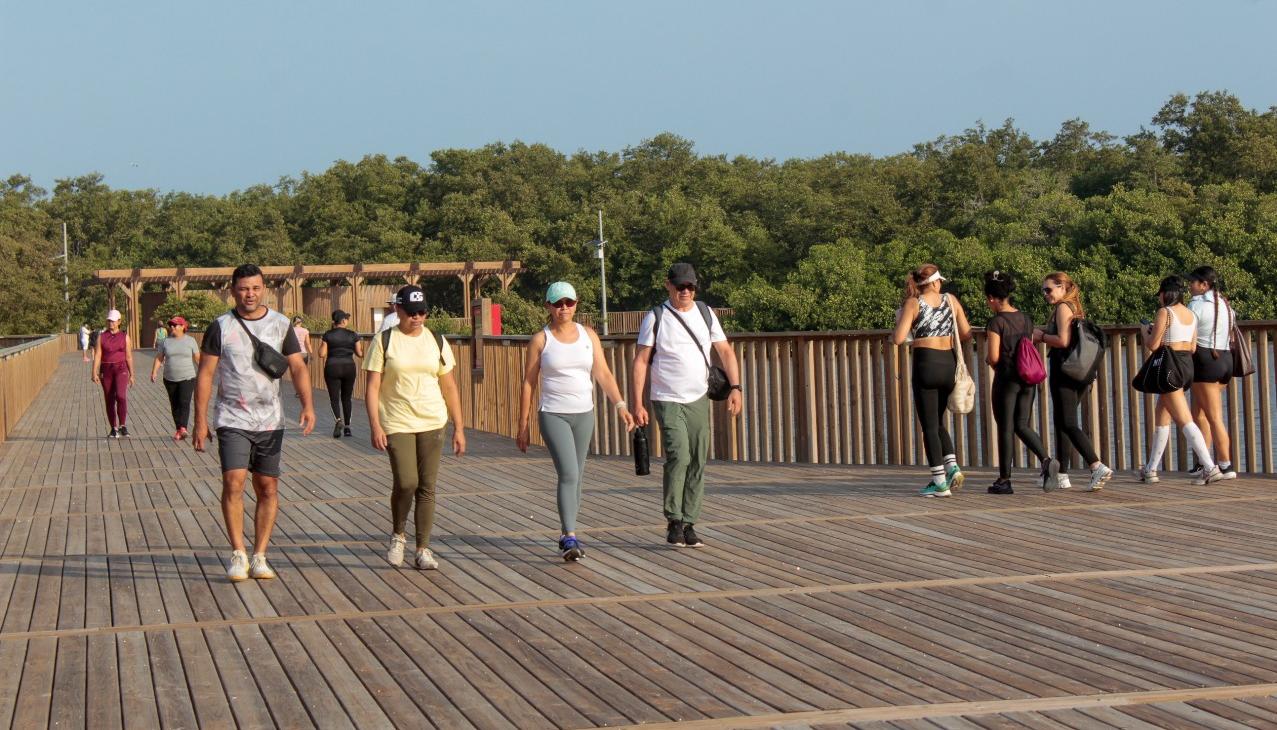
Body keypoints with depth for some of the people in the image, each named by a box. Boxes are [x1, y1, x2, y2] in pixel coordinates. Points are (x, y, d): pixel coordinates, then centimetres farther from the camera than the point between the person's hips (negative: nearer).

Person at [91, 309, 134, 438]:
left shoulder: (125, 337, 1)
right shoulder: (101, 337, 2)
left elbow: (129, 357, 4)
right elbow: (97, 355, -4)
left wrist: (131, 375, 4)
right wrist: (94, 373, -15)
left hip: (121, 369, -2)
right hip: (106, 371, 2)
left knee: (121, 396, -22)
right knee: (110, 400, 5)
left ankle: (122, 426, -12)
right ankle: (114, 429, 15)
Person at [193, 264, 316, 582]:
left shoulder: (281, 325, 6)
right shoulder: (220, 327, 0)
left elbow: (298, 367, 2)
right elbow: (205, 375, 0)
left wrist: (307, 404, -14)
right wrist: (200, 421, -5)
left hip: (270, 421, 3)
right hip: (232, 420, -2)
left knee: (268, 489, 3)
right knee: (233, 483, -15)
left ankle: (259, 557, 12)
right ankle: (238, 555, -5)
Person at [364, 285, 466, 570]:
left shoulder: (436, 341, 8)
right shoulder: (384, 341, 0)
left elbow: (449, 387, 12)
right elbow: (372, 387, -3)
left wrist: (459, 427, 8)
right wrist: (375, 426, -12)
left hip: (432, 423, 3)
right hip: (397, 423, -3)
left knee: (427, 487, 1)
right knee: (406, 483, -14)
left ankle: (423, 549, 10)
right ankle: (397, 535, 13)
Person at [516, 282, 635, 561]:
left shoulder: (588, 335, 7)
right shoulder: (540, 340, -1)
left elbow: (603, 374, 5)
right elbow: (528, 383, 1)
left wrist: (621, 405, -8)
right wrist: (523, 425, -1)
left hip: (584, 415, 4)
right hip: (553, 415, -4)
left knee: (576, 476, 10)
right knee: (568, 474, -17)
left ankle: (566, 535, 21)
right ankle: (570, 538, -19)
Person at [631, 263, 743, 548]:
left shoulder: (706, 314, 9)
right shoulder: (655, 317, -2)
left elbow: (726, 352, 9)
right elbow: (640, 361, -4)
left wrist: (735, 387, -5)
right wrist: (637, 404, -11)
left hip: (699, 400, 4)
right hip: (667, 401, -4)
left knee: (698, 463, 3)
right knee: (678, 456, -19)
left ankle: (688, 525, 11)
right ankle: (673, 522, -8)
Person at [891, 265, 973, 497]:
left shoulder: (913, 303, -4)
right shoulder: (951, 300, 6)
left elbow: (899, 338, -12)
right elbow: (966, 334, 8)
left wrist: (894, 332, 9)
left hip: (926, 363, -4)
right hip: (949, 363, 4)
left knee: (929, 426, 2)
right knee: (938, 422, 20)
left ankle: (939, 482, 1)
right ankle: (953, 467, 3)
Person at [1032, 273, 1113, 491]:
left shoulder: (1063, 308, -9)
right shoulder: (1075, 308, 19)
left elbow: (1063, 341, -19)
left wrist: (1041, 336, -5)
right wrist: (1043, 336, 14)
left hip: (1064, 371, -10)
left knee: (1068, 424, -11)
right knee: (1061, 422, 14)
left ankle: (1098, 467, -23)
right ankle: (1061, 476, 17)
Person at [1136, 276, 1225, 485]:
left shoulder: (1165, 312, -10)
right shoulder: (1191, 315, 13)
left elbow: (1152, 345, -12)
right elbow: (1193, 347, 15)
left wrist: (1146, 332, 11)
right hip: (1188, 364, 9)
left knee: (1185, 421, -10)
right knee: (1161, 418, 17)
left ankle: (1209, 467, -20)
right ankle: (1150, 470, 21)